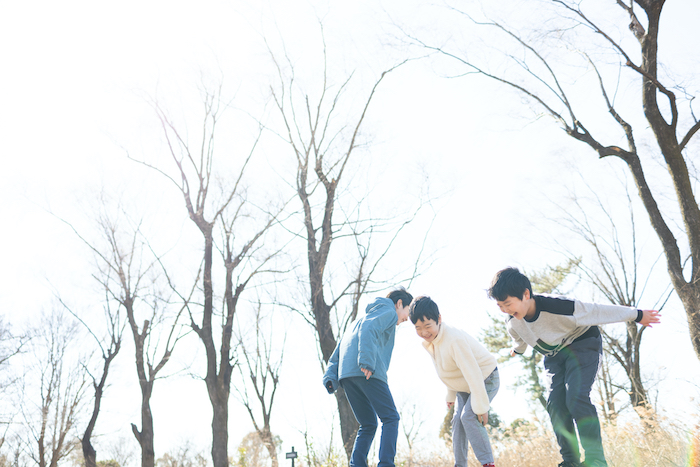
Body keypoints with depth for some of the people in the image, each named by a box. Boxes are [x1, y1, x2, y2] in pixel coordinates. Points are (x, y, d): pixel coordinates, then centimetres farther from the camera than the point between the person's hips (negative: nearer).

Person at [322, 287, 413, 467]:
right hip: (367, 373, -8)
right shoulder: (389, 312, 10)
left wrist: (330, 377, 15)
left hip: (346, 374, 8)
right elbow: (369, 329, -13)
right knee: (391, 418, -3)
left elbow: (340, 347, 25)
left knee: (368, 425, 12)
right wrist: (367, 362, -24)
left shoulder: (365, 316, 35)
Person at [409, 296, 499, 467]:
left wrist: (481, 407, -30)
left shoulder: (454, 340, -36)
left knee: (468, 416, -22)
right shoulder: (428, 343, -7)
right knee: (458, 420, 3)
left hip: (485, 380, -8)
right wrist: (451, 395, 16)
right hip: (464, 386, 9)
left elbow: (473, 374, -33)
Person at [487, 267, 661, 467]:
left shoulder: (556, 307, -37)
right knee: (555, 403, -10)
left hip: (583, 344, -6)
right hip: (554, 355, 6)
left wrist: (636, 315, -12)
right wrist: (517, 349, 35)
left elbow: (596, 311, -24)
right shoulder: (513, 323, -16)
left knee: (577, 397, -24)